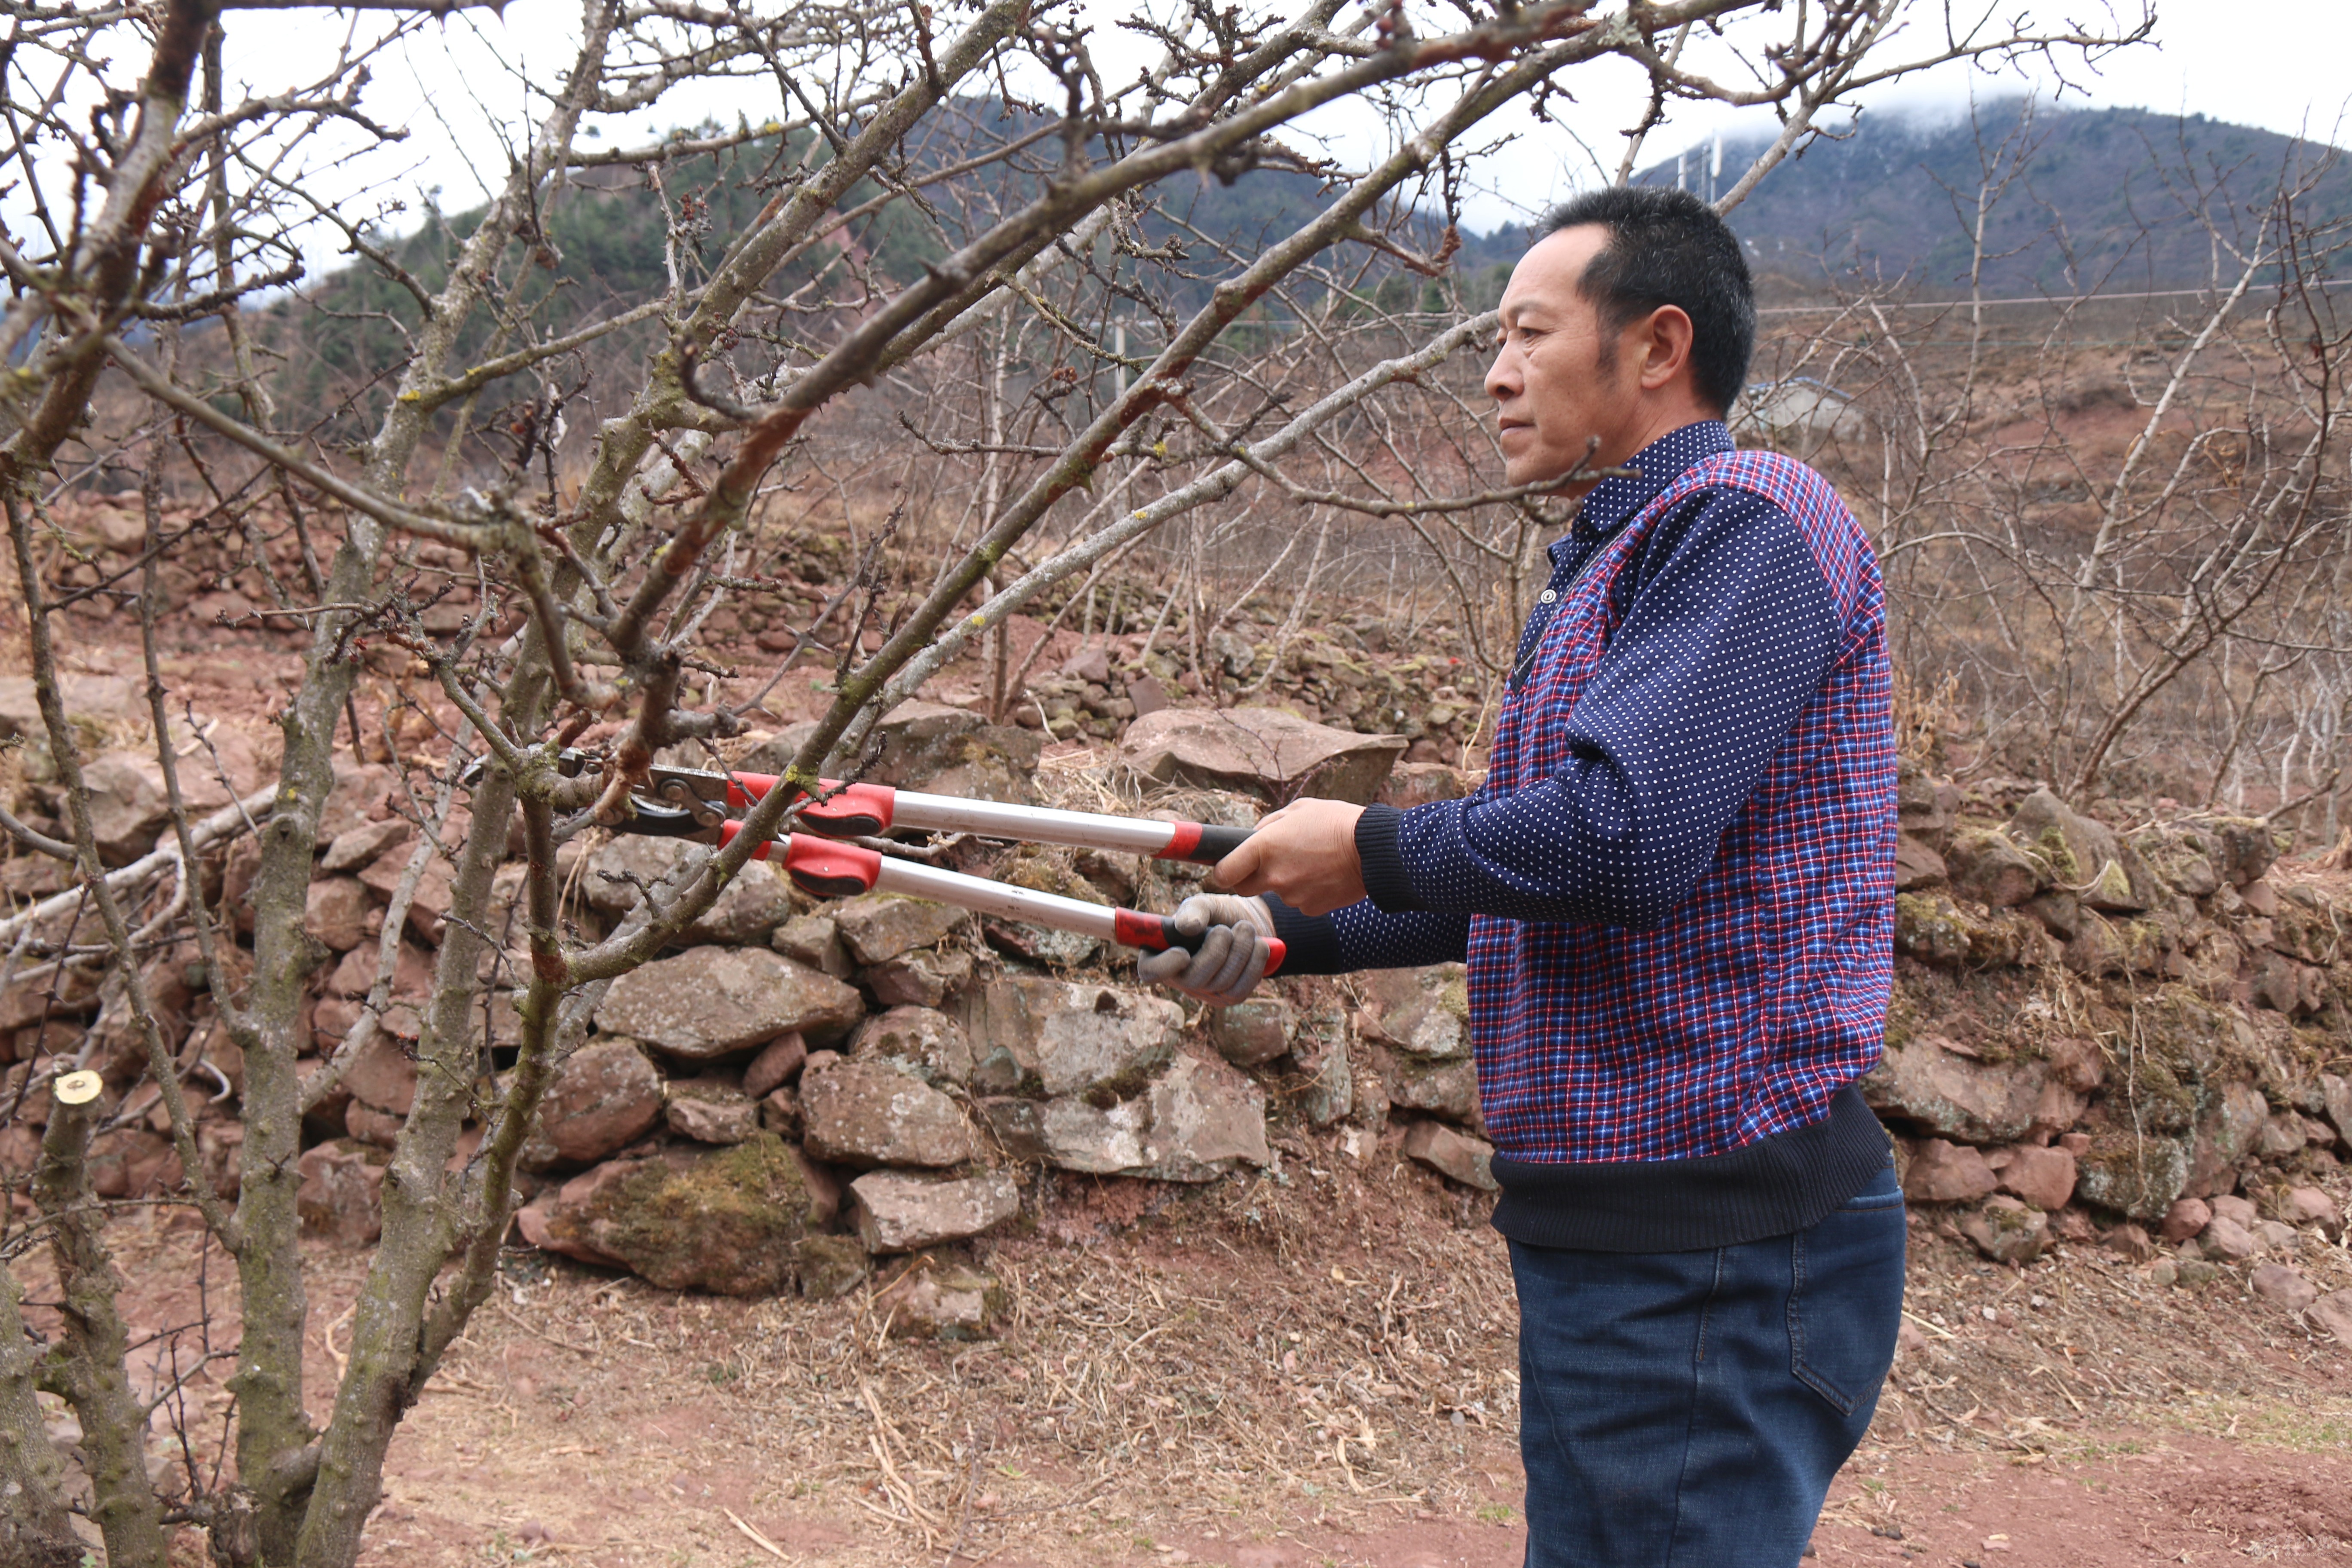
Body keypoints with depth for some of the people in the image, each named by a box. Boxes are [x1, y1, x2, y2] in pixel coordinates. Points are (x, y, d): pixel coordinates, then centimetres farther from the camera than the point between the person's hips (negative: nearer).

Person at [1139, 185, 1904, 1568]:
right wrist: (1284, 931, 13)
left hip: (1720, 1259, -11)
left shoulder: (1747, 521, -16)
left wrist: (1368, 848, -12)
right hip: (1609, 1232, 11)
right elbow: (1513, 869, 25)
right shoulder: (1617, 562, 19)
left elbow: (1621, 838, -28)